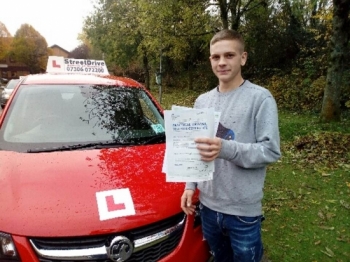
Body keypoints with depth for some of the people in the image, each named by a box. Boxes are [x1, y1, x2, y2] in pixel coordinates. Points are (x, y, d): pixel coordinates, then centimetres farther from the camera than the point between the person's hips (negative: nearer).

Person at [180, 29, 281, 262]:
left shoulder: (260, 98, -11)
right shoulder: (202, 101, 7)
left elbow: (271, 151, -16)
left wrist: (226, 149, -30)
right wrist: (190, 185, 6)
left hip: (244, 210, -5)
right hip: (207, 204, 5)